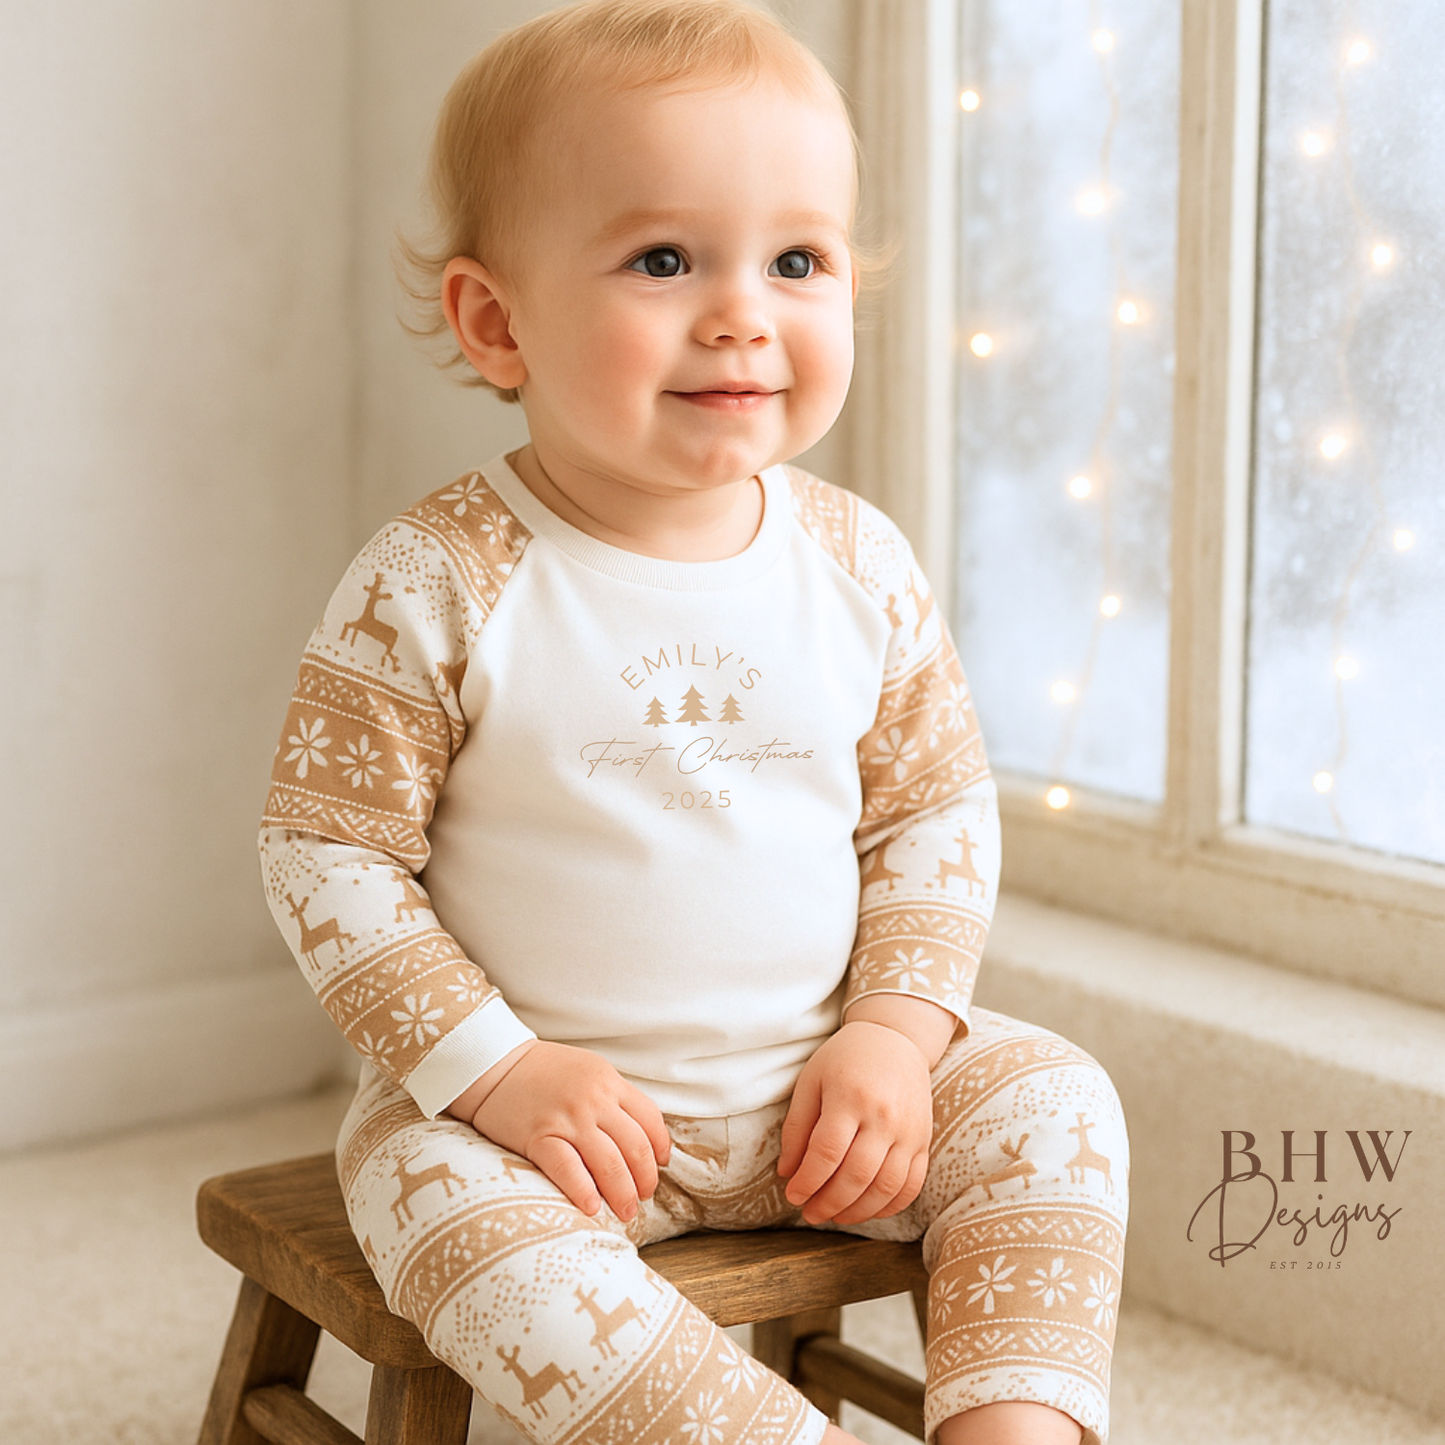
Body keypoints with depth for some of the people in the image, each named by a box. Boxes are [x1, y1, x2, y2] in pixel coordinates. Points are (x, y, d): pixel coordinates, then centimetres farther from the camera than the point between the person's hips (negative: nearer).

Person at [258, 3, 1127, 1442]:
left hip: (818, 1083, 4)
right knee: (456, 1202, -32)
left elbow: (937, 812, 6)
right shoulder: (437, 588, -15)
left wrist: (892, 1034, -8)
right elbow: (326, 852, -12)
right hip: (537, 1101, -3)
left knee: (1049, 1096, -10)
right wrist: (498, 1070, -19)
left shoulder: (861, 569, -3)